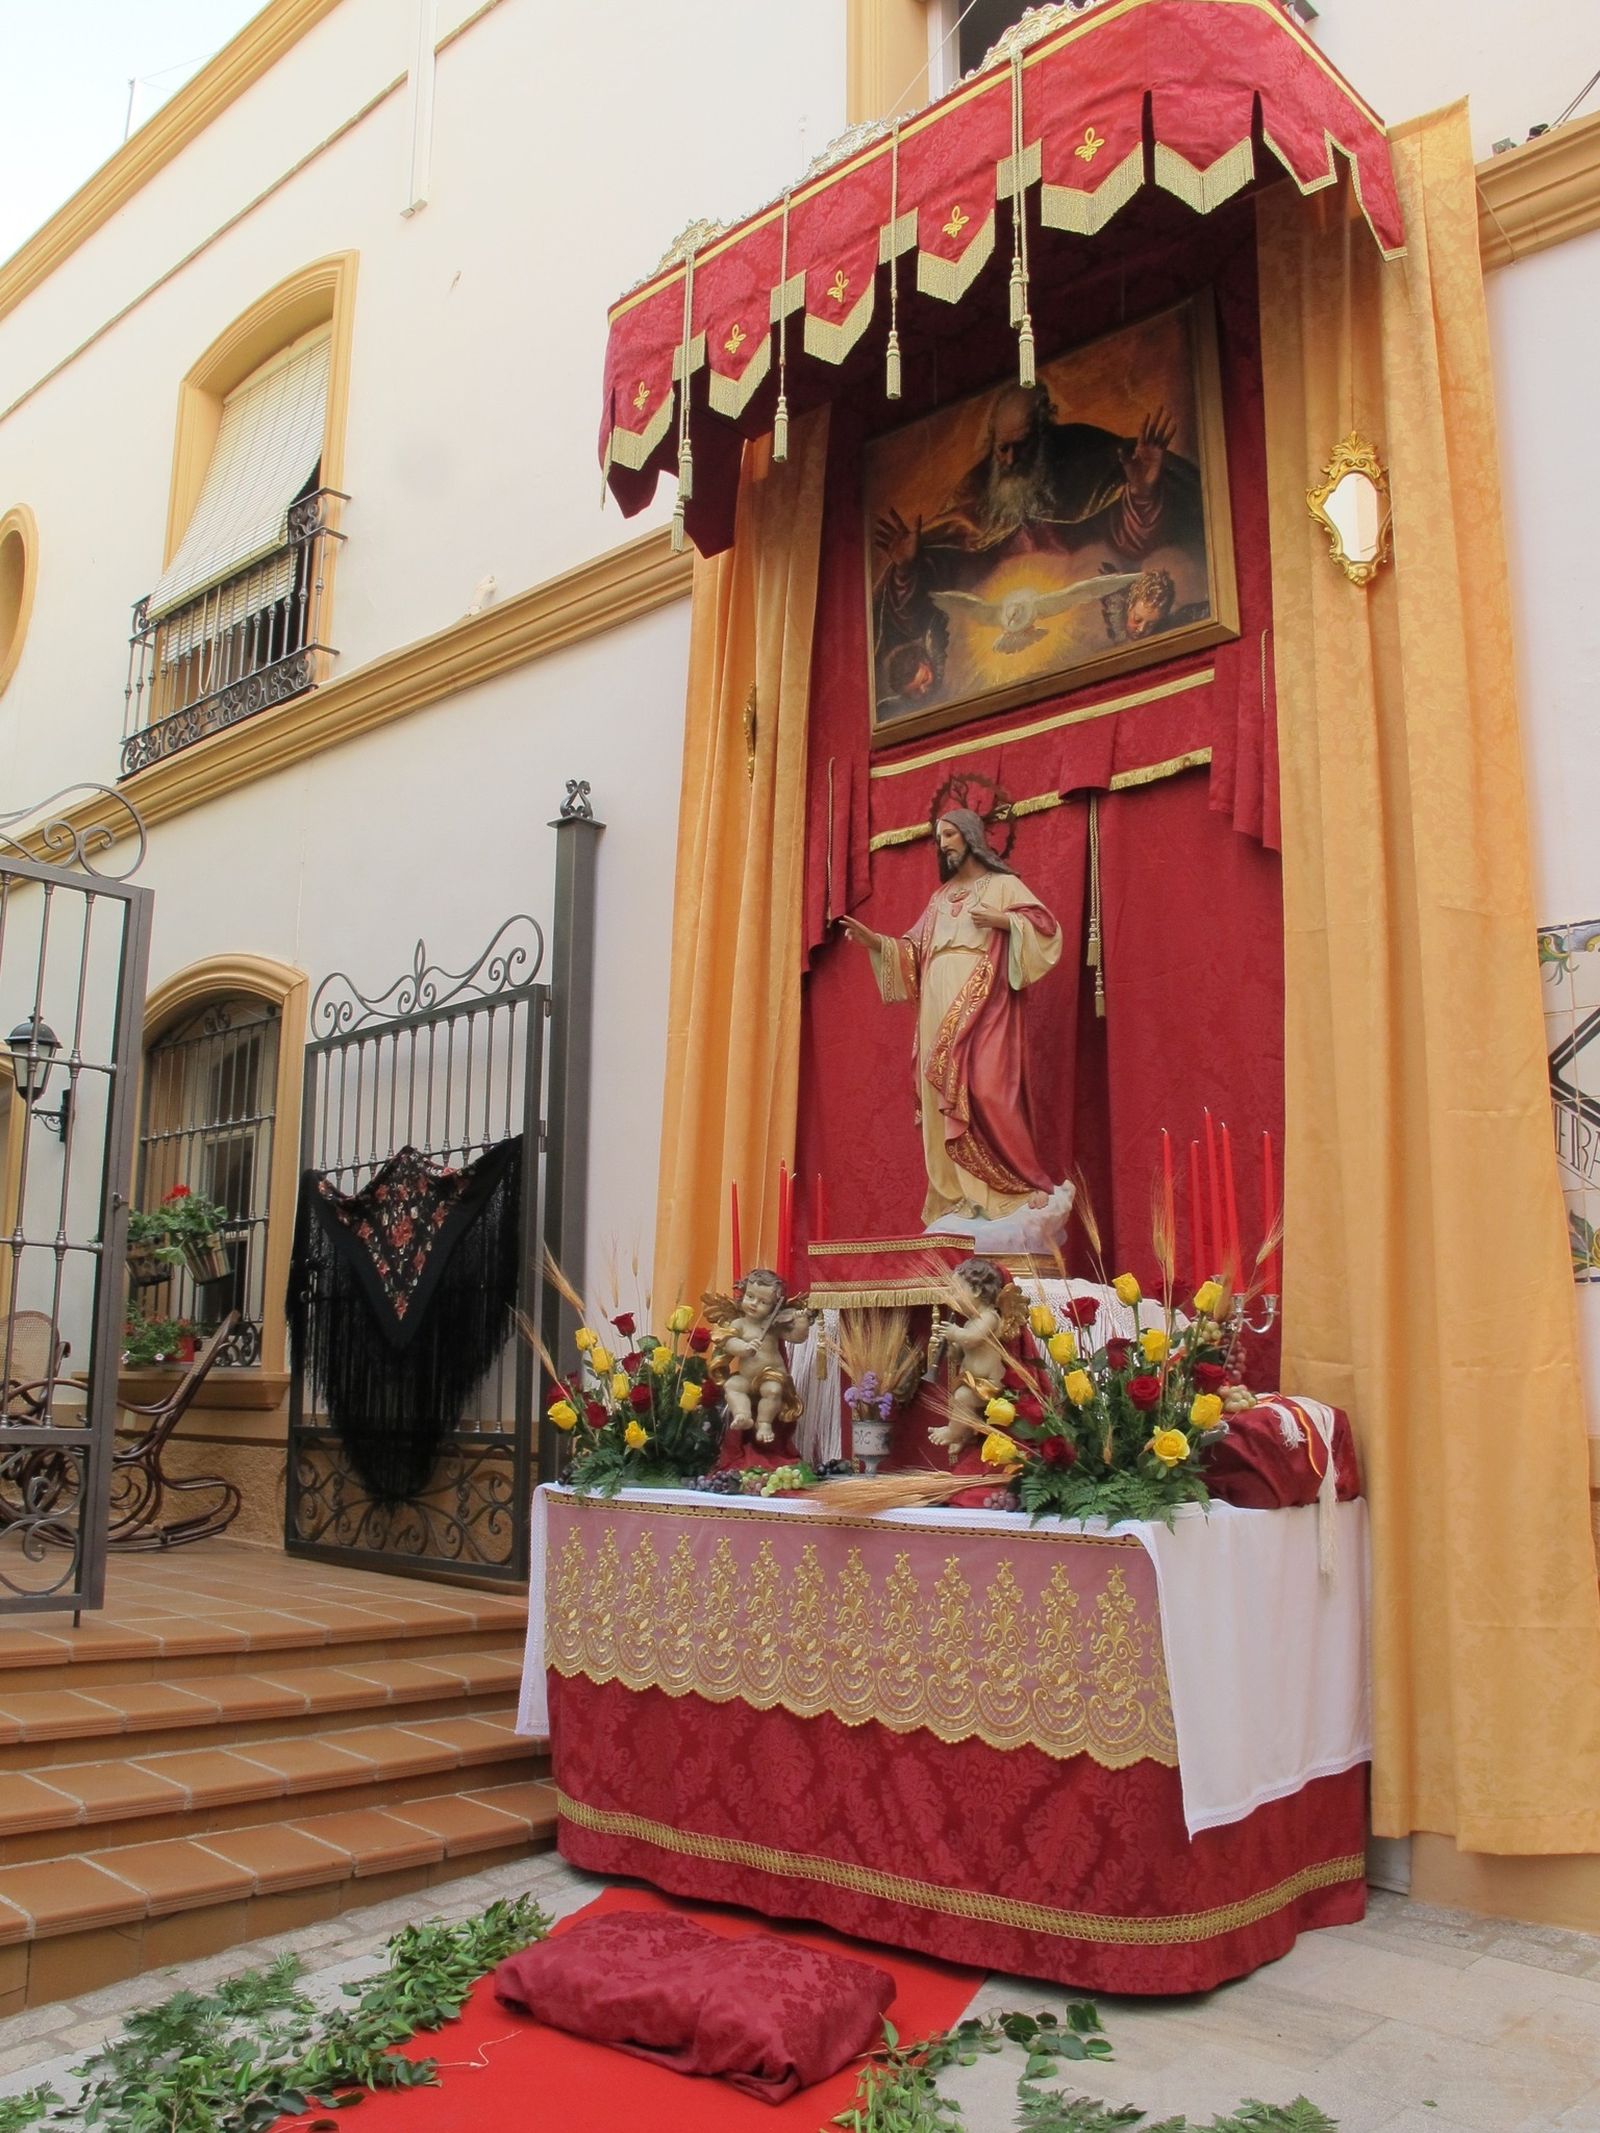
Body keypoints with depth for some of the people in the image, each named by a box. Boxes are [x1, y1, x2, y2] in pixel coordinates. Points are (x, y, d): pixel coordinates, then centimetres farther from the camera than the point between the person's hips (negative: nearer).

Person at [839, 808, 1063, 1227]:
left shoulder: (1003, 885, 8)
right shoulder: (940, 897, 23)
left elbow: (1047, 925, -2)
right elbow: (914, 950, 17)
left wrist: (1002, 920, -14)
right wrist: (875, 941, 4)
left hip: (982, 1004, -6)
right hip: (940, 1007, 6)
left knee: (986, 1086, -19)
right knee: (945, 1095, -1)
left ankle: (1024, 1184, -16)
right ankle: (959, 1192, 0)